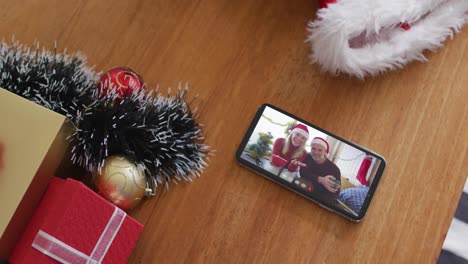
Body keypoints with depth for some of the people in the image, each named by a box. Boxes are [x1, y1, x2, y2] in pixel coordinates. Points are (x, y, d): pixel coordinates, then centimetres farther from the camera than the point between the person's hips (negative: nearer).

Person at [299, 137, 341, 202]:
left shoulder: (334, 169, -12)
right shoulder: (307, 158, -2)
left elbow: (335, 194, -14)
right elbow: (303, 173, -20)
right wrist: (320, 180, -33)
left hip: (319, 200, 0)